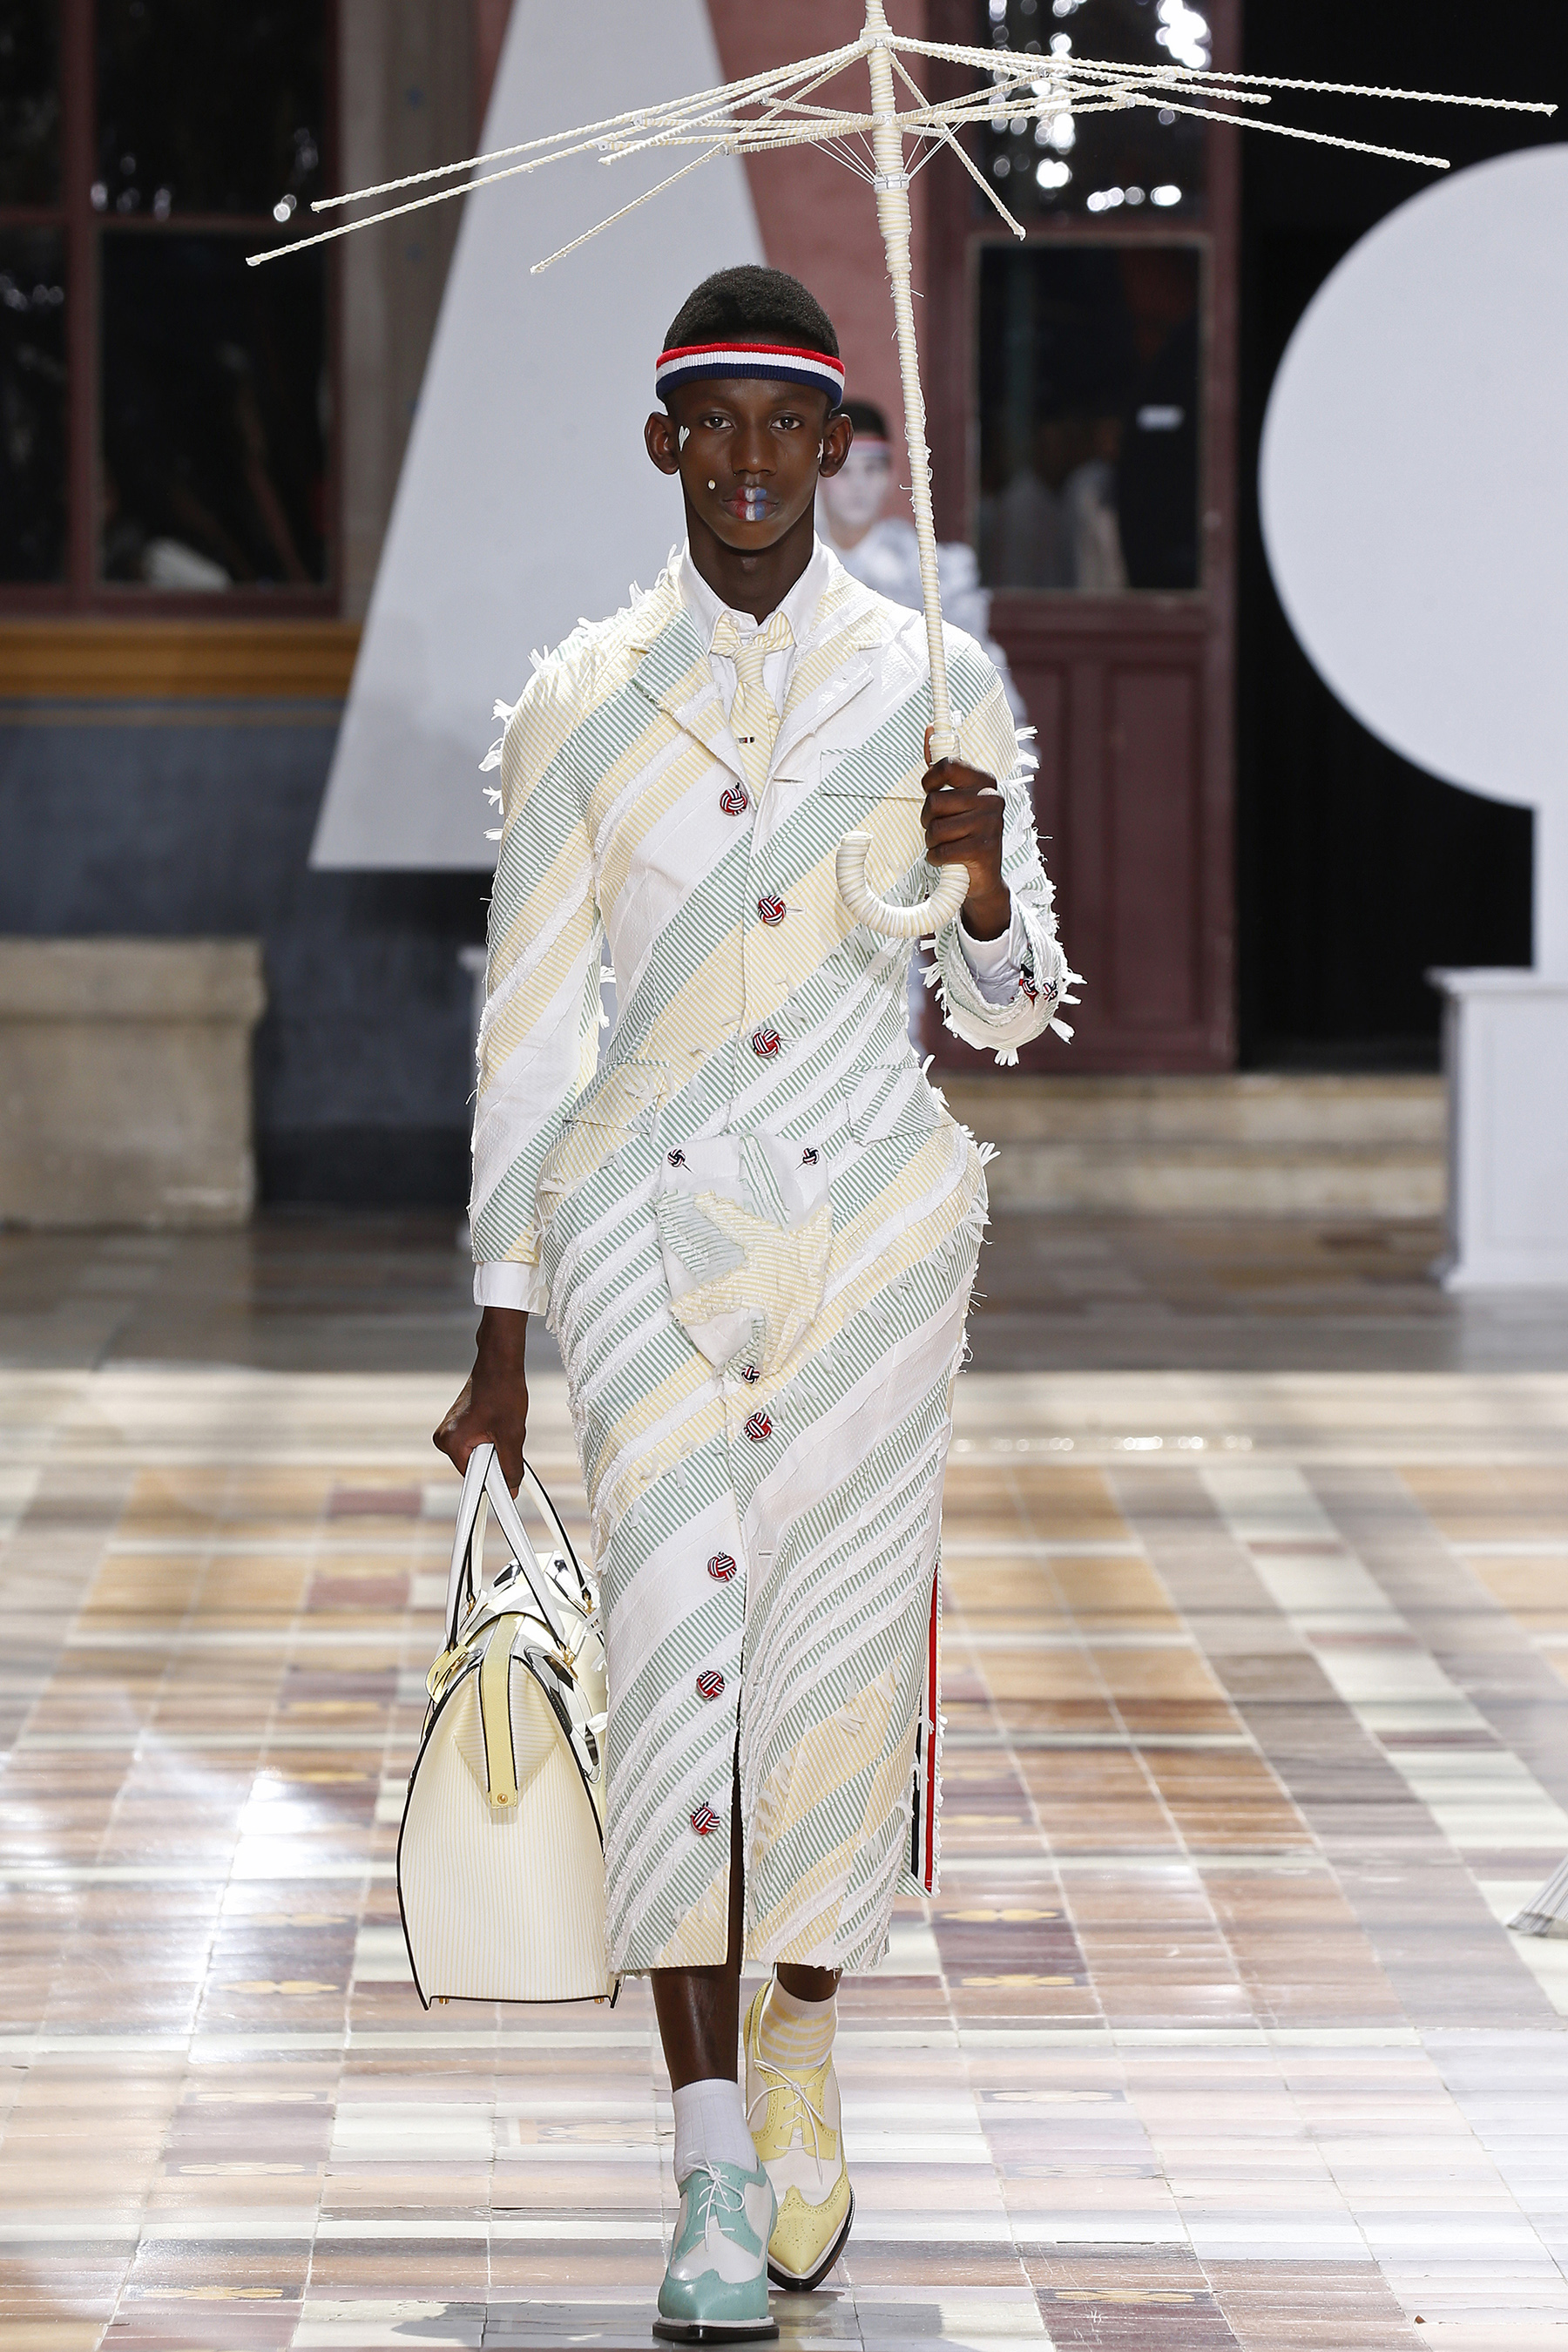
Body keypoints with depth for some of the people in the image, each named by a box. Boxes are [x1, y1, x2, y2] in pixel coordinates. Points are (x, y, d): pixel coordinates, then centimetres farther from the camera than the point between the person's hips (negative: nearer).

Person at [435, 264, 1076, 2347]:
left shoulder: (936, 683, 3)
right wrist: (501, 1335, 4)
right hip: (649, 1224, 0)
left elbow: (1010, 1010, 7)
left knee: (840, 1673, 2)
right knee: (679, 1648, -12)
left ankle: (799, 2064, 30)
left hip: (870, 1233, 1)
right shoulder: (581, 705, 4)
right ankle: (715, 2185, -10)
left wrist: (983, 879, -16)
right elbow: (531, 1027, 6)